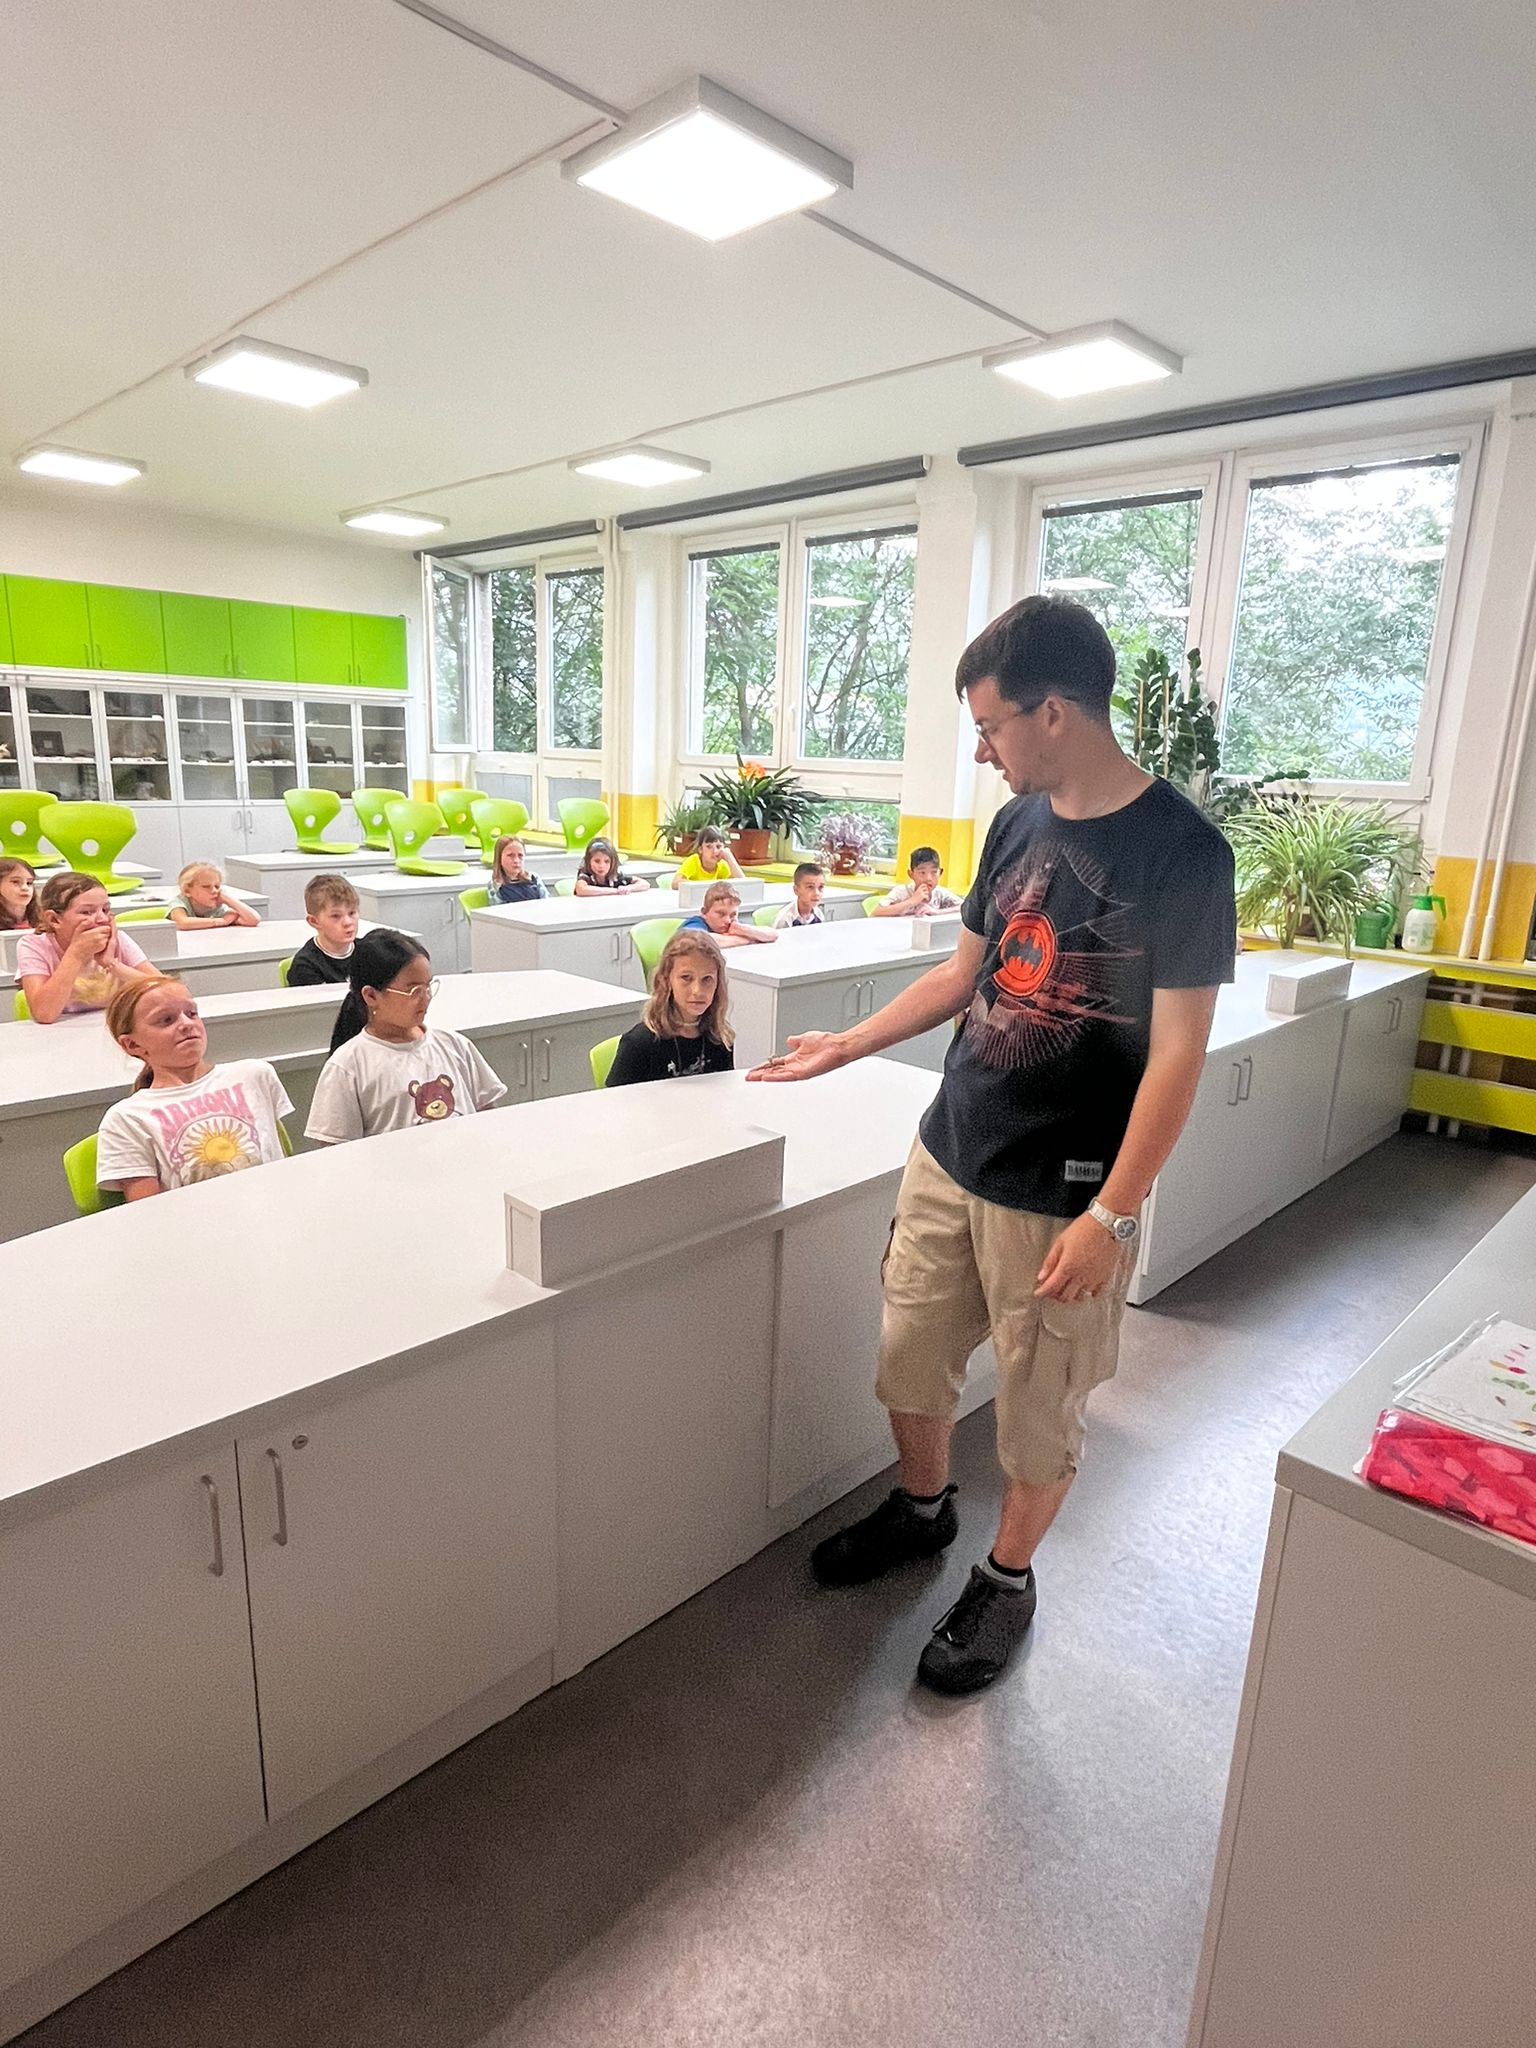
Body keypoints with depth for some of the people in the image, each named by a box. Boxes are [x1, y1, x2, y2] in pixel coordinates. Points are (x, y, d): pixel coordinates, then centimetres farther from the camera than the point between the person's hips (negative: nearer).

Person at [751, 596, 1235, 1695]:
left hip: (1064, 1194, -6)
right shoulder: (1021, 821, 4)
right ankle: (922, 1508, 45)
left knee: (1040, 1410, 11)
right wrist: (846, 1046, 15)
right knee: (911, 1356, 18)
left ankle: (1007, 1577, 37)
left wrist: (1112, 1214, -17)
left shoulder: (1183, 851, -15)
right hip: (948, 1154, 6)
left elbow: (1177, 1052, -15)